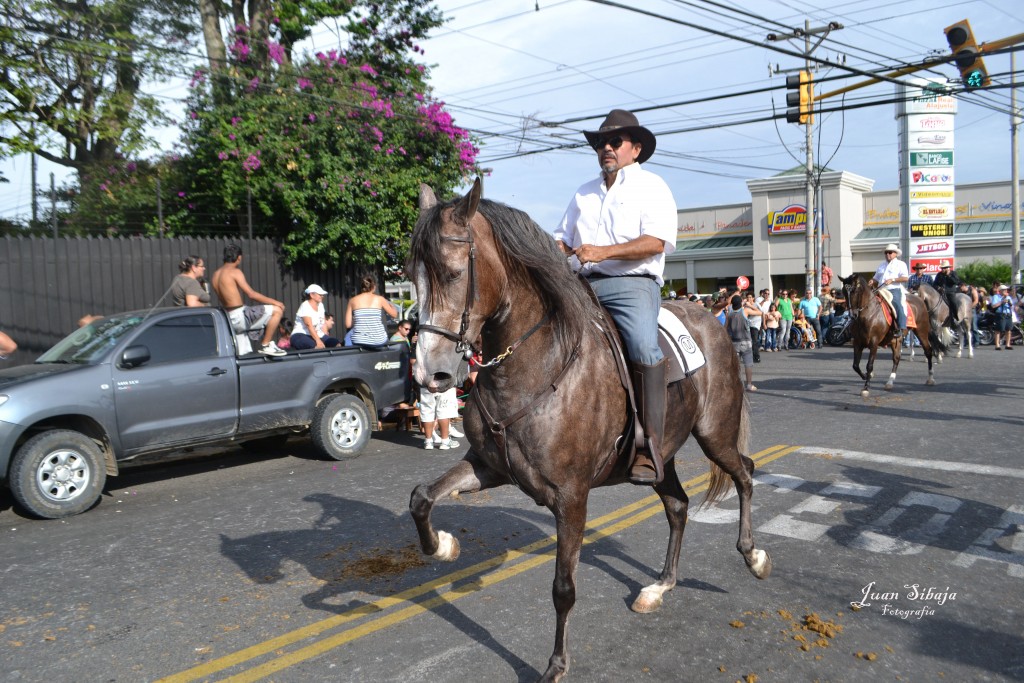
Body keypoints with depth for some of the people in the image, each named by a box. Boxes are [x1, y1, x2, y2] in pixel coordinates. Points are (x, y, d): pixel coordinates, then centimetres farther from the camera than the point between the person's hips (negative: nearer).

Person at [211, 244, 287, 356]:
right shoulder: (235, 272, -11)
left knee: (269, 312, 27)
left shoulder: (216, 274, 14)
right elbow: (251, 294, -17)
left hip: (229, 319, 10)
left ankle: (269, 343, 22)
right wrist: (274, 301, -8)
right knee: (277, 310, -10)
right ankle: (265, 345, -8)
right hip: (239, 317, -9)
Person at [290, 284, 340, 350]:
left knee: (336, 343, -16)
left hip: (318, 335, 8)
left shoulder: (320, 305, 12)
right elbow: (309, 325, -23)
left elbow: (324, 323, 10)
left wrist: (326, 339, -2)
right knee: (318, 347, -38)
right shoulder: (305, 307, -12)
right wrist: (318, 341, -33)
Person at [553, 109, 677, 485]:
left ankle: (650, 446, -26)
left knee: (644, 347, -30)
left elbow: (656, 241, -8)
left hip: (632, 284, -6)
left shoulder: (651, 186, 7)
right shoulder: (584, 193, 26)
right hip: (583, 285, 6)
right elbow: (563, 239, 27)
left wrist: (603, 252, -19)